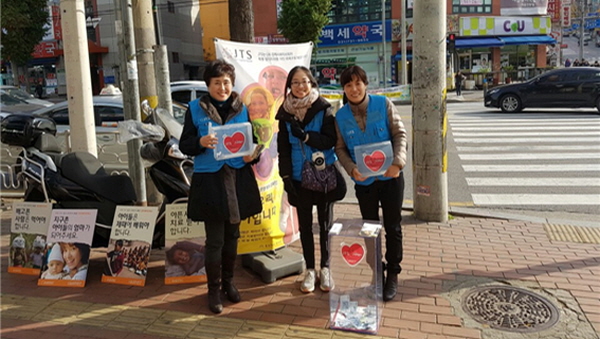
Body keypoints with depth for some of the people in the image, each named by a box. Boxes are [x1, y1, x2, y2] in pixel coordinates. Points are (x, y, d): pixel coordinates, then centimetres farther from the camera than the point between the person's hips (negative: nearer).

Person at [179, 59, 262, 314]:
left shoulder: (241, 109, 6)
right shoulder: (195, 109, -2)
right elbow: (184, 145, -1)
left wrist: (252, 155, -9)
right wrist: (201, 143, -22)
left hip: (238, 178, 3)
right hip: (209, 179, -3)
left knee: (232, 235, 15)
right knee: (215, 240, 1)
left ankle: (228, 281, 33)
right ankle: (214, 289, 19)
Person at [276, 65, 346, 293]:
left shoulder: (323, 109, -5)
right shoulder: (285, 113, 2)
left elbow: (330, 141, -12)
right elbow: (283, 148, 2)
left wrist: (305, 135, -23)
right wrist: (286, 176, -4)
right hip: (299, 177, 2)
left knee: (325, 223, 8)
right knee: (305, 225, 10)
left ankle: (325, 268, 23)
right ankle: (310, 270, 23)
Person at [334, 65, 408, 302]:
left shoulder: (383, 104, -7)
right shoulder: (340, 116, -1)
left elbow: (400, 133, -7)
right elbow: (340, 148, 2)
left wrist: (398, 162, -21)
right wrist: (352, 169, -15)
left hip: (390, 177, -2)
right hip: (363, 181, 2)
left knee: (393, 227, 8)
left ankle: (392, 275, 24)